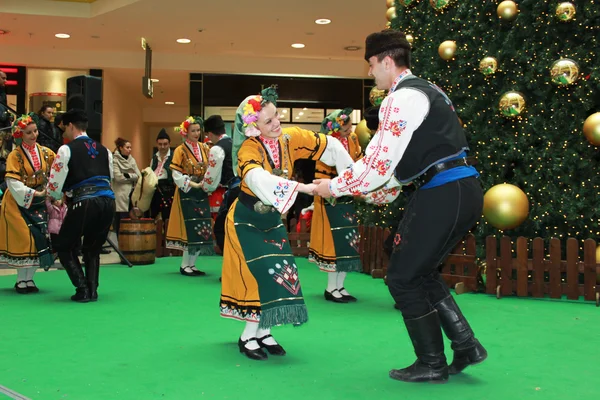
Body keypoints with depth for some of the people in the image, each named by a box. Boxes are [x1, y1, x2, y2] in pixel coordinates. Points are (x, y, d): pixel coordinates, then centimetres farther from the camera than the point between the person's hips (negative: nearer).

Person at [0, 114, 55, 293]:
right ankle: (21, 281, 2)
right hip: (19, 203, -4)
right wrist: (33, 194, -20)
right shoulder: (15, 155, -9)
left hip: (39, 203, 4)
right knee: (26, 238, -11)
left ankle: (29, 279, 13)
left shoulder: (45, 152, 2)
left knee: (41, 238, 0)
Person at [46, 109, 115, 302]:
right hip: (108, 200, 6)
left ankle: (83, 290, 3)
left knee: (65, 247, 13)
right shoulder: (103, 150, 18)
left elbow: (54, 186, 0)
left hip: (85, 202, -6)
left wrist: (59, 195, 24)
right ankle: (92, 290, 16)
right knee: (93, 248, 24)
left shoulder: (67, 149, 2)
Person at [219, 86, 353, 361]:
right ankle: (248, 337, 2)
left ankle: (263, 332, 16)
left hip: (272, 219, 5)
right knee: (263, 274, -12)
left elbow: (330, 146, -7)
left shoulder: (290, 137, -14)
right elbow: (258, 179, -48)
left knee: (281, 274, 2)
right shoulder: (249, 149, -27)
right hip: (247, 220, -5)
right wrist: (300, 187, -55)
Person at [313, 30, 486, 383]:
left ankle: (432, 364, 14)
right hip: (463, 190, 10)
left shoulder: (401, 97, -11)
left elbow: (378, 164, -13)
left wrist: (334, 187, 0)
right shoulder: (425, 91, 20)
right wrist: (376, 189, 29)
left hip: (442, 195, -10)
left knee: (403, 278, 3)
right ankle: (466, 346, 19)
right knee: (422, 272, 20)